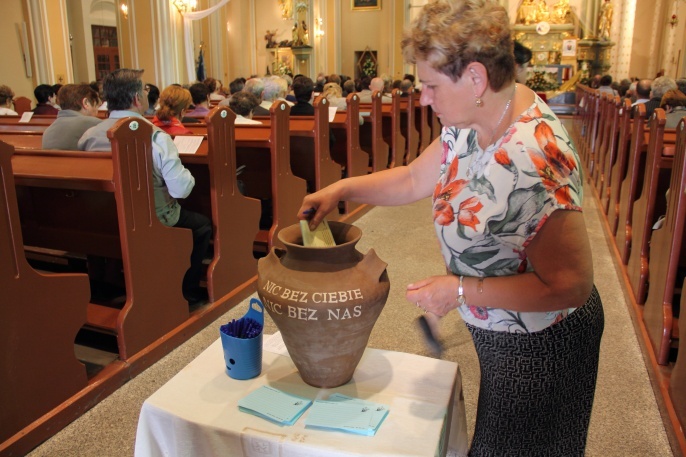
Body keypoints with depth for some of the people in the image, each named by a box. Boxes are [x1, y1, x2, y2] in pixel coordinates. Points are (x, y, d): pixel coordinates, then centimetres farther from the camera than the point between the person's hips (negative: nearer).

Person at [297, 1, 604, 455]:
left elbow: (570, 286, -30)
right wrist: (341, 189, -5)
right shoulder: (476, 118, -9)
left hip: (539, 346, -7)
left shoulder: (532, 163, -36)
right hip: (499, 330, 8)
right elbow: (414, 180, 3)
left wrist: (460, 290, -27)